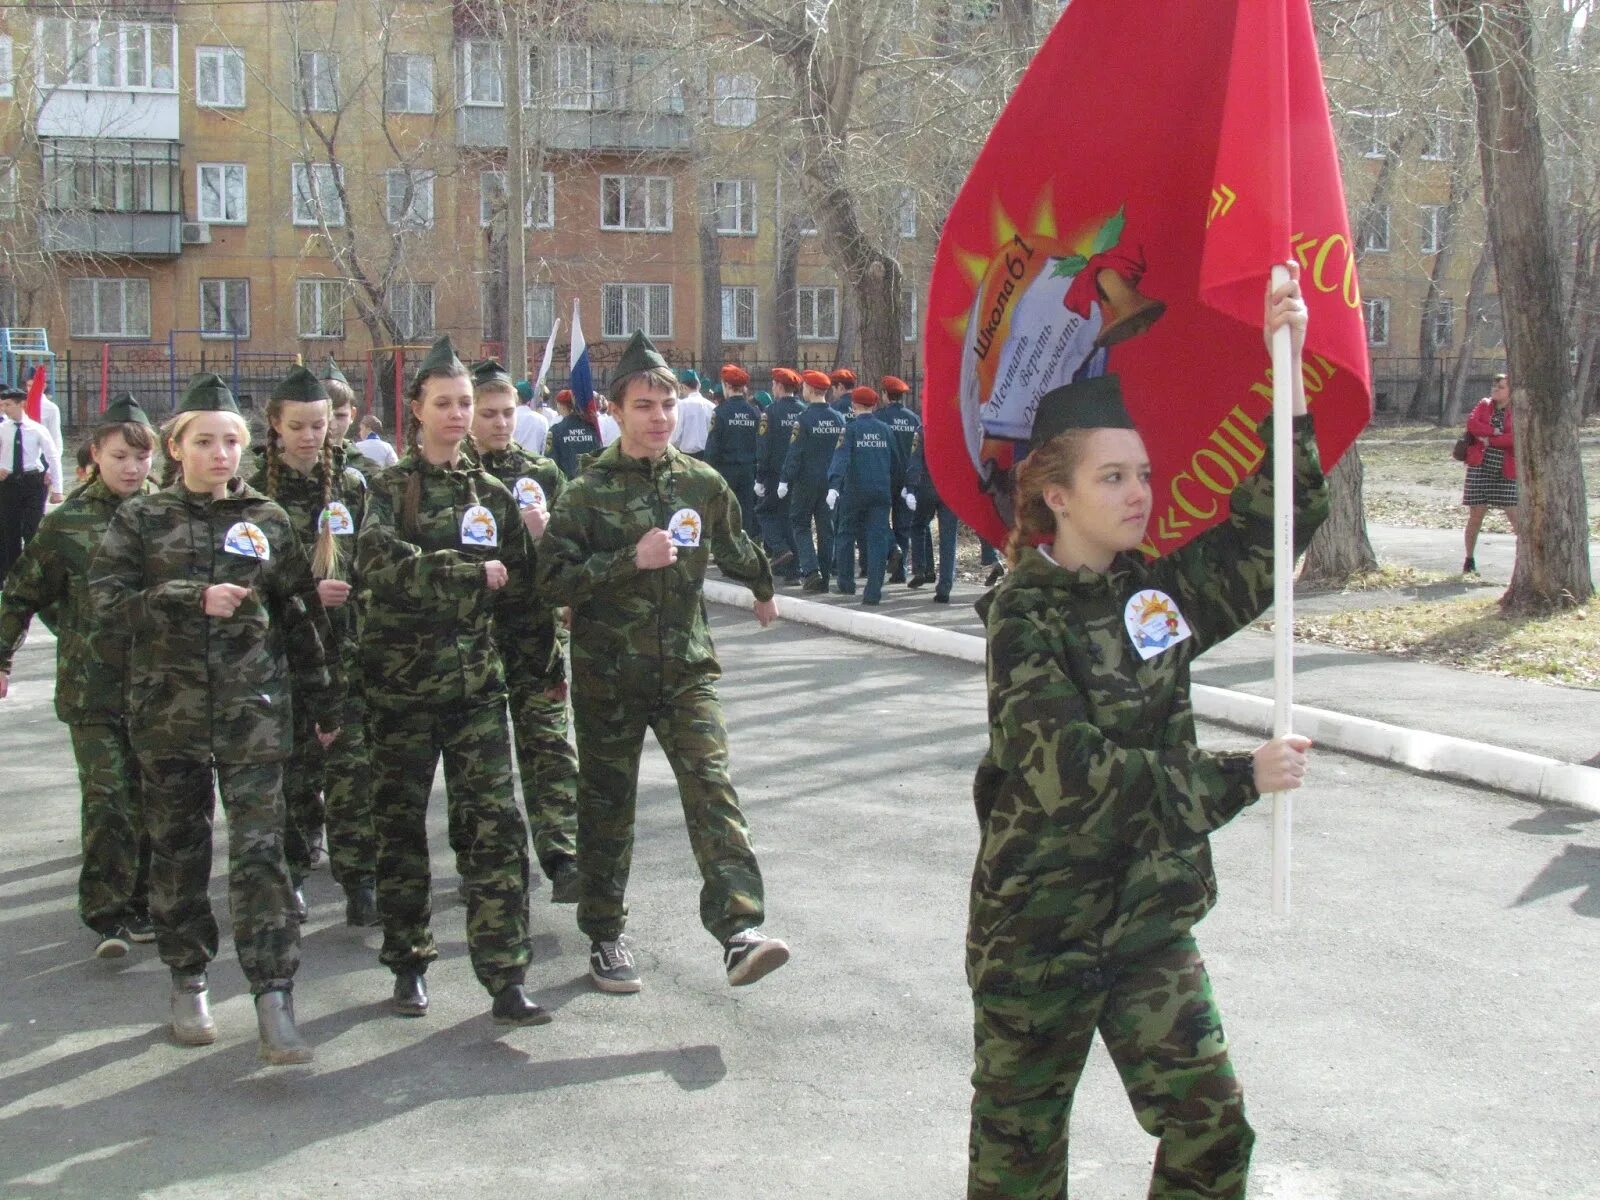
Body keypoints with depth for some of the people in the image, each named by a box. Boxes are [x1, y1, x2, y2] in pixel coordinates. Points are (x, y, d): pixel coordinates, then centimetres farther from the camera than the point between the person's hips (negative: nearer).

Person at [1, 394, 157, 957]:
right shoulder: (68, 522, -2)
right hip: (93, 685, -2)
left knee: (150, 801, 8)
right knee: (107, 800, -9)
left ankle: (139, 904, 21)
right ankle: (106, 916, -2)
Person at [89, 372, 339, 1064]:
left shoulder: (267, 521, 7)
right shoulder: (140, 519, 4)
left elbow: (300, 616, 11)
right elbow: (108, 599, -7)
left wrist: (323, 702, 13)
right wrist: (195, 600, -18)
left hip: (252, 709, 0)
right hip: (168, 710, 1)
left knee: (260, 849, -8)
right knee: (178, 850, 10)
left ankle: (274, 997, -8)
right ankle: (187, 982, 26)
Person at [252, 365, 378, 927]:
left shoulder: (351, 485, 8)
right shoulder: (257, 490, 0)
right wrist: (306, 594, -15)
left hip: (344, 645, 1)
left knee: (351, 764, -5)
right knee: (291, 765, 4)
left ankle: (361, 881, 0)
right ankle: (291, 873, 19)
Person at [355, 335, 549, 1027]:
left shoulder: (492, 494, 12)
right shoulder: (389, 489, 1)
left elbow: (518, 588, 13)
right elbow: (383, 563, -18)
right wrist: (475, 575, -14)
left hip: (477, 682, 2)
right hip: (401, 684, -2)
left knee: (494, 826, -6)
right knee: (400, 825, 7)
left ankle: (506, 981, -4)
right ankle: (408, 965, 22)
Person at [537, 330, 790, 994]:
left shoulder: (703, 483, 5)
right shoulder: (587, 492, -5)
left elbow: (735, 549, 25)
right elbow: (555, 578, -13)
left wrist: (764, 590, 40)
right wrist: (632, 558, -21)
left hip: (687, 666, 2)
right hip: (609, 673, -1)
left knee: (711, 788, -15)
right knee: (607, 807, 8)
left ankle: (740, 932, -21)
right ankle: (605, 936, 23)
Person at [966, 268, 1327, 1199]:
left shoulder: (1160, 590, 2)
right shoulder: (1025, 614, -14)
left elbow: (1275, 525, 1)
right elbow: (1071, 773, -23)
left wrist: (1288, 373, -10)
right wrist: (1238, 780, -20)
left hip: (1152, 912, 5)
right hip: (1039, 927, -4)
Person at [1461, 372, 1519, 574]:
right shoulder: (1484, 405, 9)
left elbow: (1516, 438, -15)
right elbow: (1472, 424, -8)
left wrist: (1489, 440, -13)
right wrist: (1495, 432, -15)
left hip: (1505, 472, -2)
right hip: (1480, 468, 2)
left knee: (1515, 516, -4)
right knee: (1475, 516, 4)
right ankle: (1469, 560, 17)